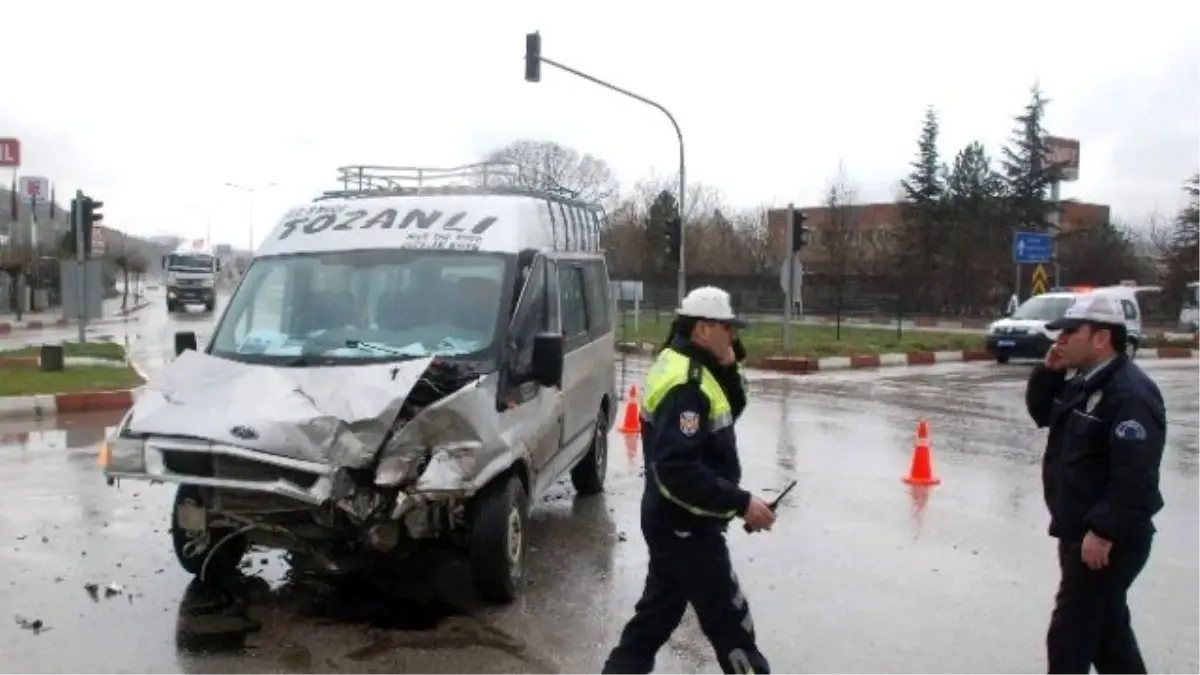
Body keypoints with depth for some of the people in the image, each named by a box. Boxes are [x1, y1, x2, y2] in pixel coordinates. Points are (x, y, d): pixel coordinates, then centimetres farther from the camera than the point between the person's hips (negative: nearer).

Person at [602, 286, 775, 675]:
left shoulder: (689, 367, 7)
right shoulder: (685, 383, -25)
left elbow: (730, 410, 16)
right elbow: (678, 470, -31)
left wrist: (728, 367, -2)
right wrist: (740, 503, -27)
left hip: (673, 519, 10)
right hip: (685, 524, -10)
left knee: (658, 612, 20)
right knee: (730, 623, 3)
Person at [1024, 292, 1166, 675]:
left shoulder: (1131, 393, -23)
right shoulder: (1084, 383, 9)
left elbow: (1135, 475, -28)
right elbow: (1042, 414, 20)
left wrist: (1103, 532, -26)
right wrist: (1049, 370, 2)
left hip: (1108, 539, -10)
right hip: (1081, 530, 10)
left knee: (1071, 631, -3)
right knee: (1105, 623, 22)